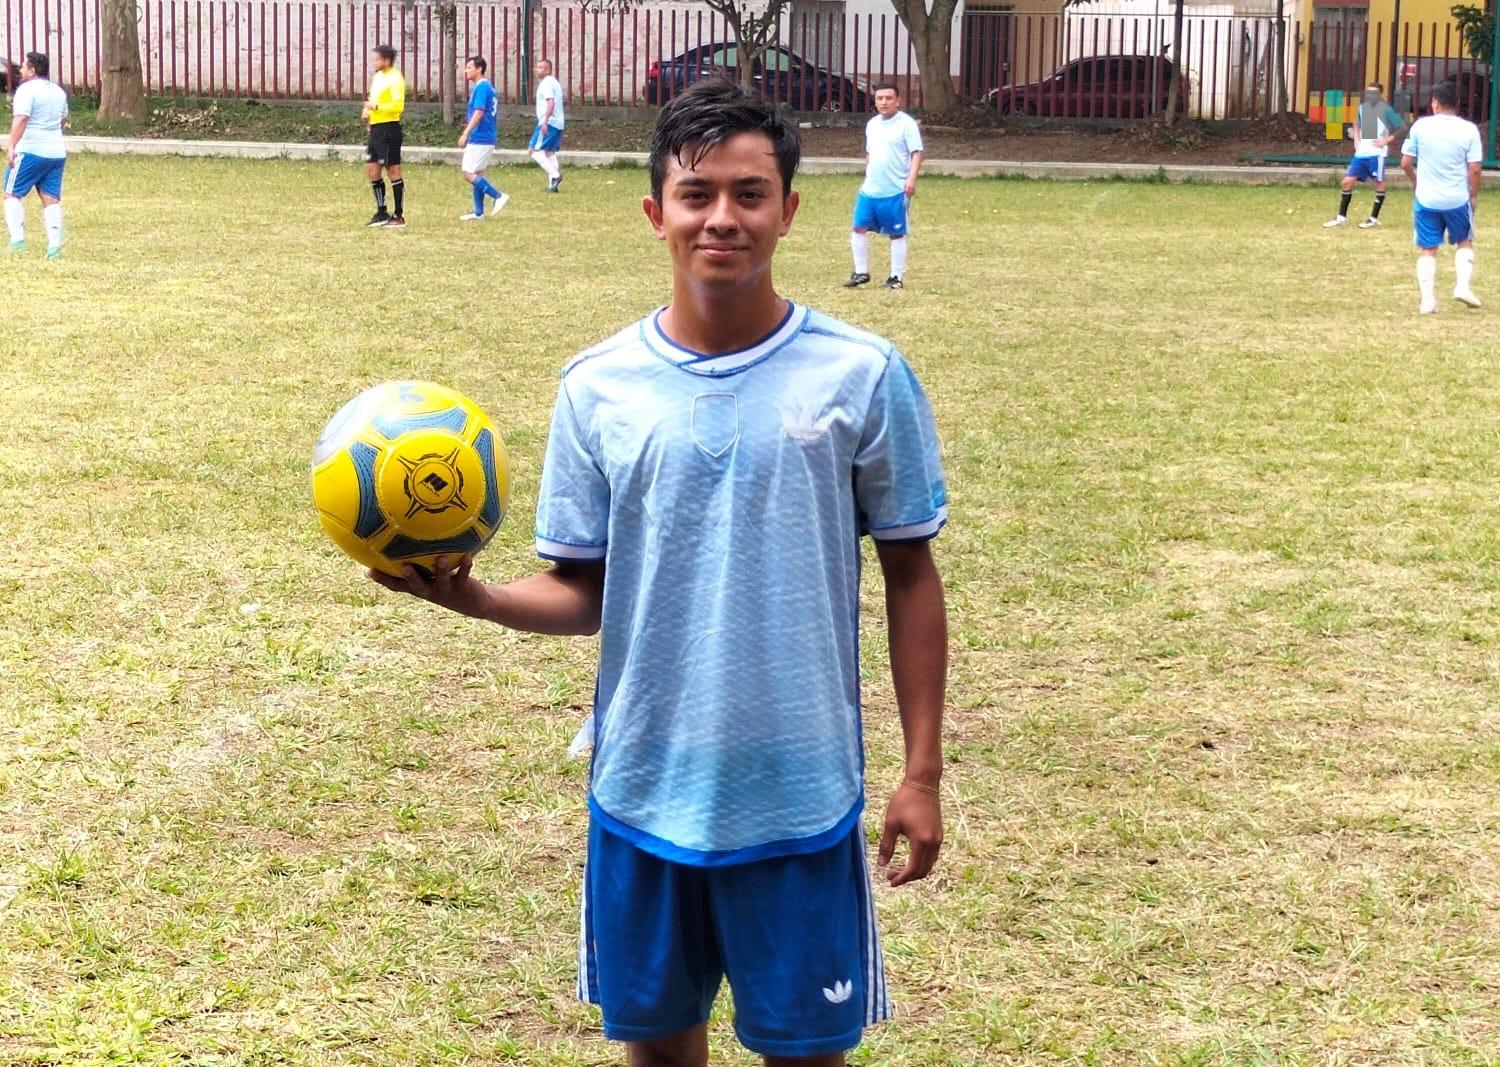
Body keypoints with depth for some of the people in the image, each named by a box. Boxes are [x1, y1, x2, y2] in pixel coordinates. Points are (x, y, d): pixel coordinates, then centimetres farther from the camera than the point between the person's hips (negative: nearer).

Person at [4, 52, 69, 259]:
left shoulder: (27, 89, -11)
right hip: (57, 152, 7)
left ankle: (17, 237, -7)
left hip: (30, 151, -7)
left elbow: (21, 119, -22)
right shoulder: (58, 91, 14)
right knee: (51, 199, 5)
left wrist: (11, 146, -25)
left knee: (13, 194, 5)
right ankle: (54, 244, -4)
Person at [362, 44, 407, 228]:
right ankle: (381, 212, 19)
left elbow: (398, 106, -20)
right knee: (371, 170, 9)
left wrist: (375, 107, -20)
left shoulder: (395, 78, -12)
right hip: (376, 129, 9)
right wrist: (367, 113, 8)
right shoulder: (378, 76, 16)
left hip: (389, 128, -9)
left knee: (393, 171, -3)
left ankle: (399, 216, 3)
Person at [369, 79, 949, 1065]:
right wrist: (474, 596, -19)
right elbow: (583, 594, 2)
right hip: (644, 790, 2)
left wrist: (923, 772, -1)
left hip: (801, 798, -2)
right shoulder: (599, 386, -2)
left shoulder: (862, 376, -7)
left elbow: (910, 575, 0)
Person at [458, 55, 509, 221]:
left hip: (479, 139, -10)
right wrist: (468, 134, 24)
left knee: (469, 174, -10)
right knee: (476, 175, 12)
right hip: (484, 138, 10)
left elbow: (478, 113, -23)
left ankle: (499, 196, -11)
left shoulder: (481, 87, -14)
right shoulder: (487, 87, 15)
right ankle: (478, 213, 13)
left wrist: (465, 133, -25)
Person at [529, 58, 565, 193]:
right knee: (550, 153, 13)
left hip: (548, 123, -10)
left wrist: (545, 122, -29)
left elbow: (551, 103, -24)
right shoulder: (555, 82, 19)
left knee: (534, 150, -9)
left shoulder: (546, 83, -12)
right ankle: (553, 185, 10)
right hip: (558, 124, 10)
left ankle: (555, 175, -17)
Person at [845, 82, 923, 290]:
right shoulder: (872, 124, 14)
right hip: (869, 190, 6)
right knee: (859, 228, 2)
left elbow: (916, 153, -12)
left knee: (897, 234, 2)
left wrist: (911, 179, -24)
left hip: (895, 192, -6)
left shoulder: (906, 124, -7)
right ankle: (861, 273, 13)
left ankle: (896, 277, 11)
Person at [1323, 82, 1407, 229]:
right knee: (1347, 182, 2)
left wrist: (1387, 140, -13)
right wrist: (1356, 141, 13)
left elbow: (1403, 127, -8)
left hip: (1376, 153, -6)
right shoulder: (1362, 107, 11)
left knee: (1379, 184, 2)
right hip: (1361, 153, 6)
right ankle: (1342, 217, 10)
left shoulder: (1386, 110, -7)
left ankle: (1374, 218, 11)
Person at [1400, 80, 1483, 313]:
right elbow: (1474, 169, -7)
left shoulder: (1420, 126, -5)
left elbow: (1405, 163, 0)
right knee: (1465, 243, 21)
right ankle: (1463, 285, 5)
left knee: (1427, 250, 8)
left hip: (1426, 200, 0)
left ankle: (1428, 299, 1)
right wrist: (1474, 195, 8)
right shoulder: (1469, 130, -6)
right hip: (1458, 200, 0)